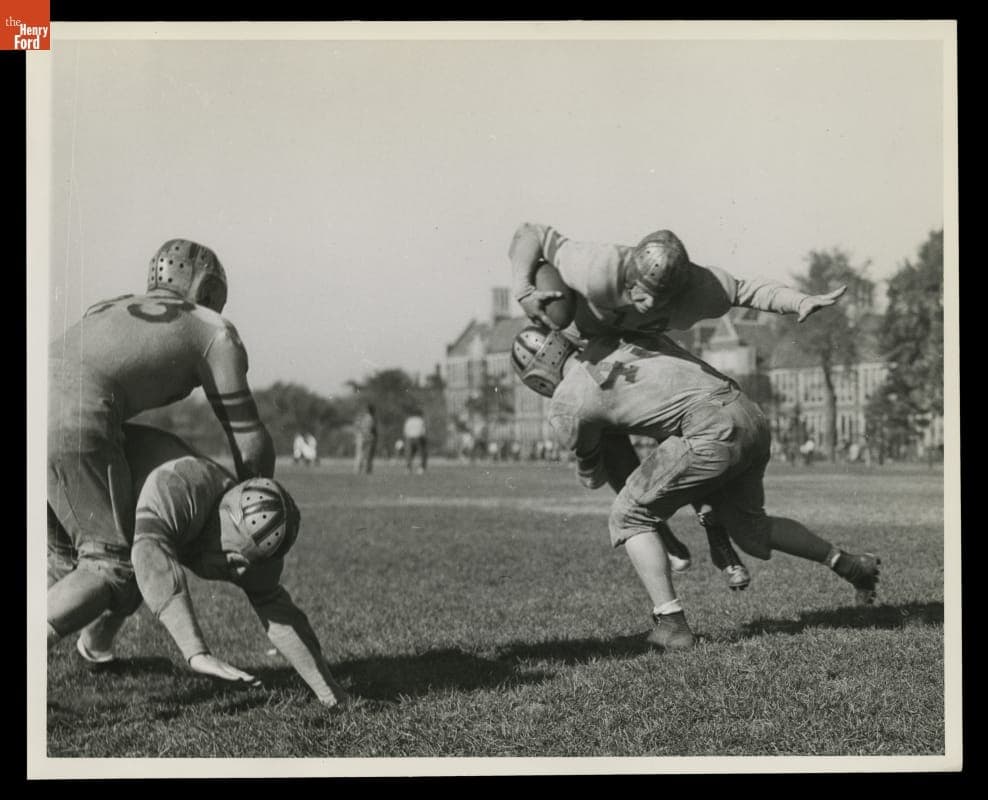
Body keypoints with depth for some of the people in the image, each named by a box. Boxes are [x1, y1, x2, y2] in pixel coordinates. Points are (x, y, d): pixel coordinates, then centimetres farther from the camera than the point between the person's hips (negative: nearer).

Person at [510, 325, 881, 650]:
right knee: (748, 529, 28)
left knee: (631, 517, 9)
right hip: (753, 419, 7)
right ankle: (849, 564, 31)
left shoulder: (566, 405, 6)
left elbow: (593, 477, 26)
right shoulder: (619, 337, 21)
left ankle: (671, 624, 1)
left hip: (714, 433, -7)